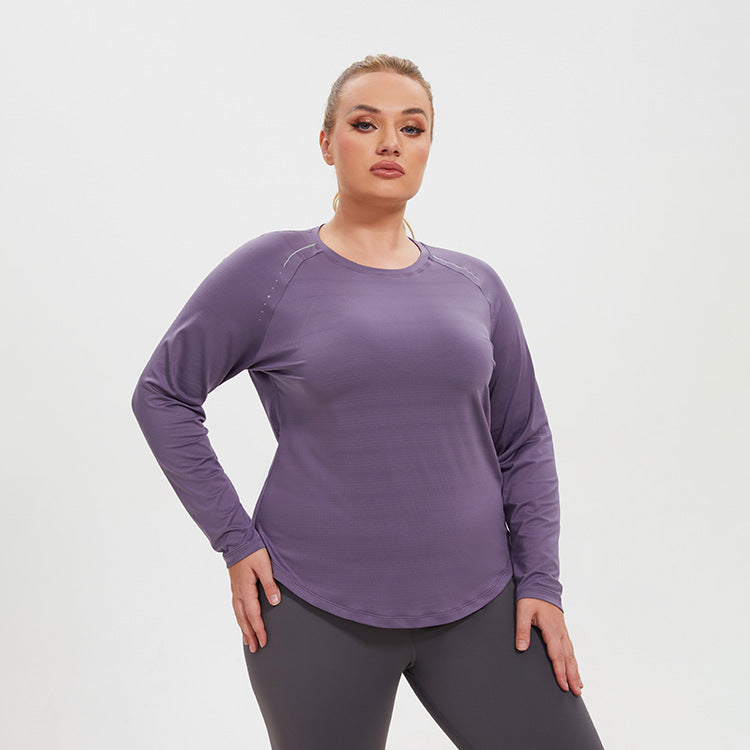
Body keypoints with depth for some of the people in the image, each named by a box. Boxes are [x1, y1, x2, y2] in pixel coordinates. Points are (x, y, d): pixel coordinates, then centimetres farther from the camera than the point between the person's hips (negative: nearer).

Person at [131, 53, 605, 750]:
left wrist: (540, 582, 4)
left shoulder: (475, 284, 5)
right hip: (315, 612, -2)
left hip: (478, 603, 3)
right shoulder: (271, 271, -4)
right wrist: (233, 538, -5)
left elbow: (524, 440, 10)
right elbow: (161, 394, 0)